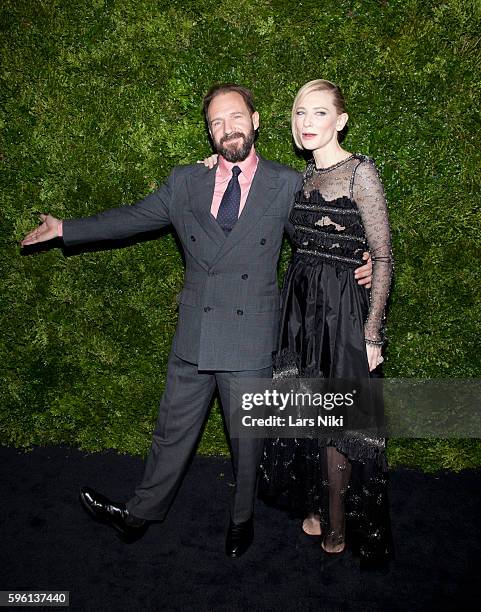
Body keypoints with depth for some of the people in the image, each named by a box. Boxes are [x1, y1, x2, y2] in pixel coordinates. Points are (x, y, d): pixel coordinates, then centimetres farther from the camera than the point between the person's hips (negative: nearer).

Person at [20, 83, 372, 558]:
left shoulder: (286, 185, 0)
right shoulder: (185, 182, 7)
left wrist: (359, 265, -12)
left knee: (247, 438, 15)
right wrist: (66, 229, 18)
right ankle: (139, 515, 40)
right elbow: (132, 217, 14)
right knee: (172, 432, 17)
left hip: (251, 341, -2)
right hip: (193, 336, 3)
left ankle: (241, 519, 42)